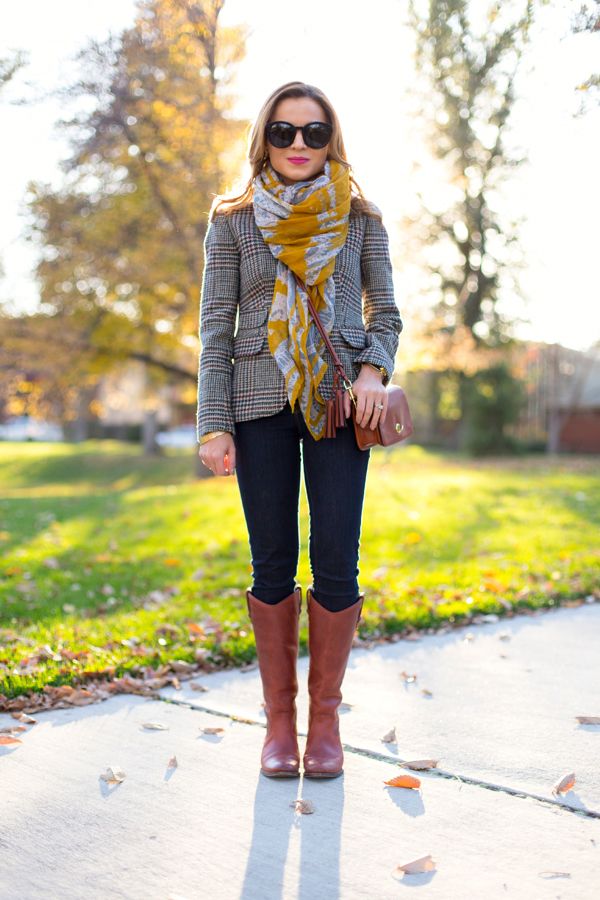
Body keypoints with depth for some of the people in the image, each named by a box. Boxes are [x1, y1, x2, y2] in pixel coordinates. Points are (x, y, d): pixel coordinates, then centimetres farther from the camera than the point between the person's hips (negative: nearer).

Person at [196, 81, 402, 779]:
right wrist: (213, 424, -3)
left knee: (335, 563, -4)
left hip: (340, 401, 0)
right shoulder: (232, 221, 7)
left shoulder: (360, 218, 9)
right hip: (261, 401, 0)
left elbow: (385, 311, 13)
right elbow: (215, 327, 4)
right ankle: (279, 715, 16)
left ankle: (325, 714, 13)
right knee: (272, 565, 2)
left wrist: (374, 369, -8)